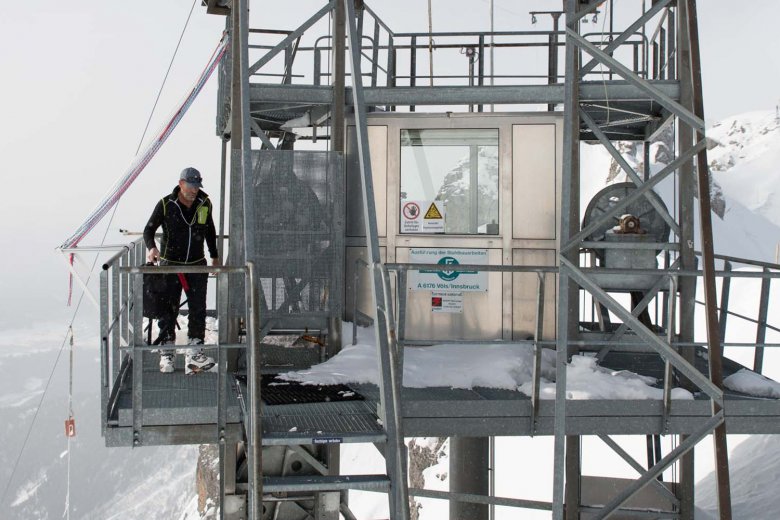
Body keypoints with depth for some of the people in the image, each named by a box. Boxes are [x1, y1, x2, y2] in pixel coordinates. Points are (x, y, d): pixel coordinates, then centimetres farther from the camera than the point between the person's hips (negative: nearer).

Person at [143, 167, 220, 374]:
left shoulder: (204, 204, 2)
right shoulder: (166, 204, -8)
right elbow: (149, 229, -2)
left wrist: (214, 256, 24)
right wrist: (151, 248, -22)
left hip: (197, 265, 2)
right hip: (170, 264, -2)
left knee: (198, 309, -6)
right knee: (169, 310, 0)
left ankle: (194, 353, -4)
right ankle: (166, 353, 9)